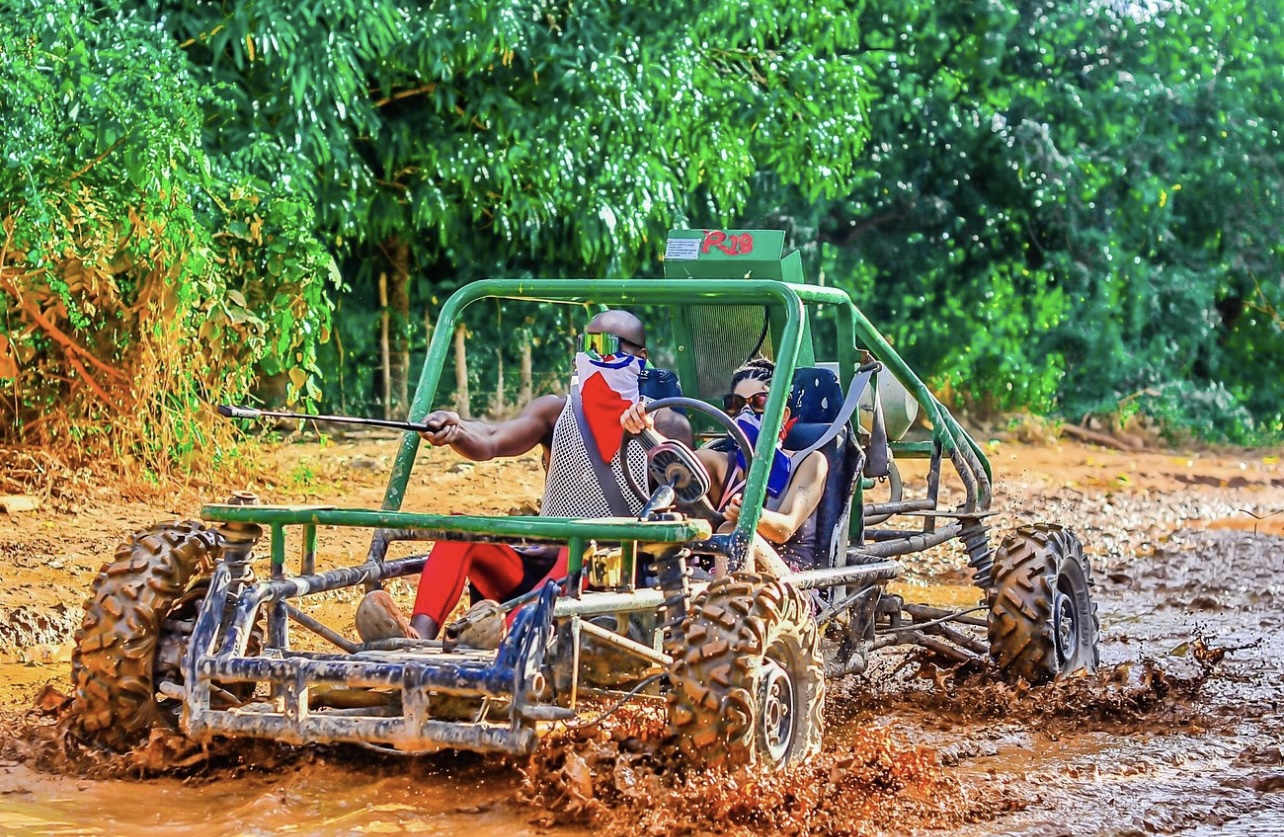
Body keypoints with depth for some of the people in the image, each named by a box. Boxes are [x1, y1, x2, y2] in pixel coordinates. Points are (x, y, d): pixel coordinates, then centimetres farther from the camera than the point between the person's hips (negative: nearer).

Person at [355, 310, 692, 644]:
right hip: (540, 564, 4)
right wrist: (455, 431, -30)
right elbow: (490, 443, -8)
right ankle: (417, 639, -45)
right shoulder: (556, 412, 12)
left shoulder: (663, 425, 6)